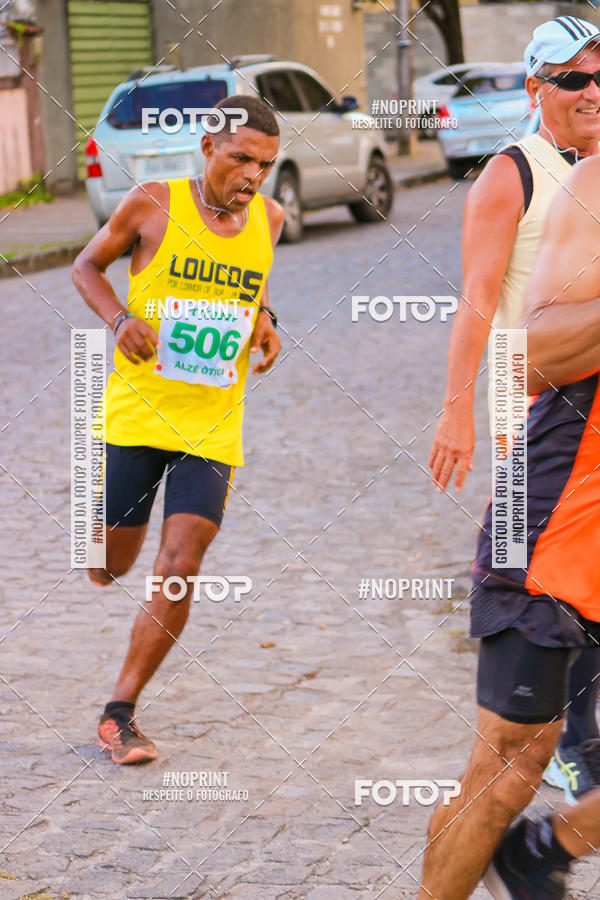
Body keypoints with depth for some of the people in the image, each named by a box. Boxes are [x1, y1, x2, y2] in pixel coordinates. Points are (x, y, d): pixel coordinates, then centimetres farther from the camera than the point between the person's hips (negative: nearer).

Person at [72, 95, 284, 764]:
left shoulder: (268, 219, 3)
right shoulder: (153, 204, -8)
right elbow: (87, 266, 4)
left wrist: (263, 323, 1)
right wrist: (121, 319, -15)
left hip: (212, 429, 2)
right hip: (136, 411, -2)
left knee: (180, 569, -10)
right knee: (109, 569, 7)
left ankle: (119, 713, 2)